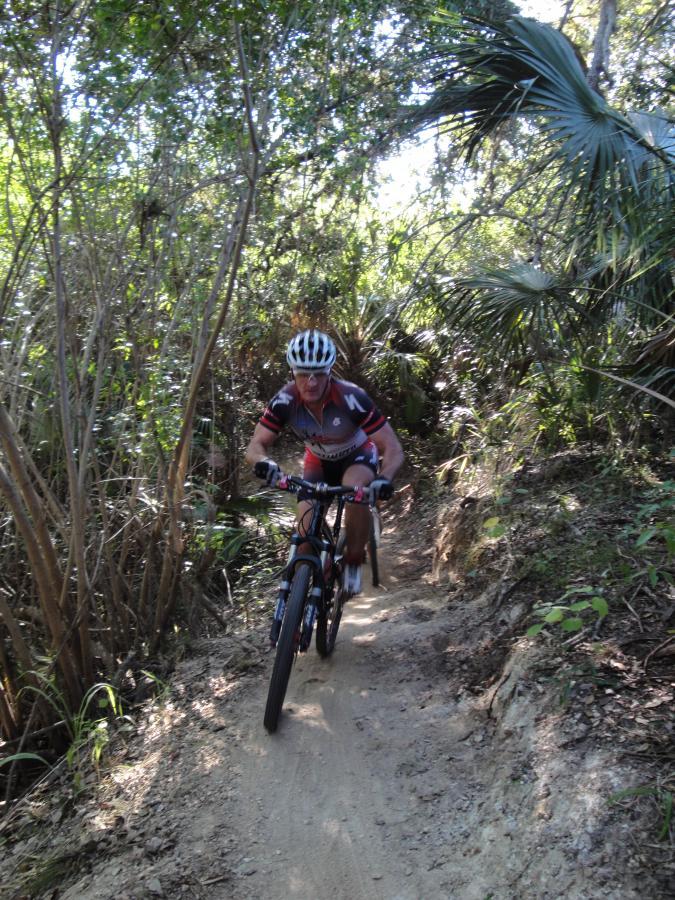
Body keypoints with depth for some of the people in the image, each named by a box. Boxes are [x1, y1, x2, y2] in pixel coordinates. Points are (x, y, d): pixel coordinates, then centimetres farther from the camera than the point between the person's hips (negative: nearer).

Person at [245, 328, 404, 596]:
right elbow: (255, 447, -25)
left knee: (356, 492, -35)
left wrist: (384, 478, -55)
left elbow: (393, 449, -34)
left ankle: (354, 562, -12)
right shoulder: (285, 400, -27)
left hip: (357, 455, -2)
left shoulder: (351, 398, -35)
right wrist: (264, 462, -49)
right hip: (319, 461, 3)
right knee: (306, 517, -19)